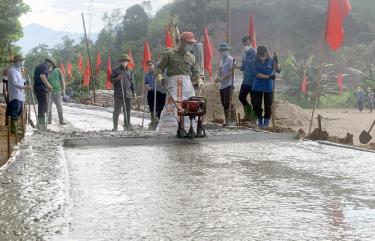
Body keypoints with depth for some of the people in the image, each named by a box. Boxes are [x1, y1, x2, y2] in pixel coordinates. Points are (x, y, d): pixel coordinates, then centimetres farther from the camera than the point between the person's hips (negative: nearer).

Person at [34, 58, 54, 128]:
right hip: (42, 89, -9)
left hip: (36, 88, 9)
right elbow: (42, 76, -23)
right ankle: (42, 123, -8)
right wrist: (48, 85, -20)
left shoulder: (39, 66, 23)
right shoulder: (45, 66, -7)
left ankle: (40, 122, 19)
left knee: (41, 105, 15)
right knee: (44, 105, -7)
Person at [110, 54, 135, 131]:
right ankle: (115, 127, -4)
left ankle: (127, 124, 13)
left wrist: (133, 92, 14)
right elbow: (111, 80, 3)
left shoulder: (130, 71, 15)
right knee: (117, 111, -6)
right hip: (118, 94, -4)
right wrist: (117, 78, -16)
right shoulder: (115, 70, 4)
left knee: (127, 111, 6)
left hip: (128, 93, 4)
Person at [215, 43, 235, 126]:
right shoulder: (222, 60, 20)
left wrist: (222, 78, -21)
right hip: (222, 85, 8)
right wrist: (218, 78, 1)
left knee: (227, 103, -12)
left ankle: (229, 120, -9)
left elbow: (231, 72, -13)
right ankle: (227, 120, 12)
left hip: (228, 84, -8)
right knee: (224, 104, 8)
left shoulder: (230, 59, -5)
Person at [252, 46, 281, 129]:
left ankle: (266, 121, 12)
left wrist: (276, 62, -28)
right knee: (257, 105, 5)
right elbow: (257, 74, -10)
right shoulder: (256, 62, -2)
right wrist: (268, 76, -19)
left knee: (268, 105, 1)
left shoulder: (271, 61, -3)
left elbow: (278, 70, -11)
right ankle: (260, 121, 21)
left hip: (268, 87, -1)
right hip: (257, 87, 1)